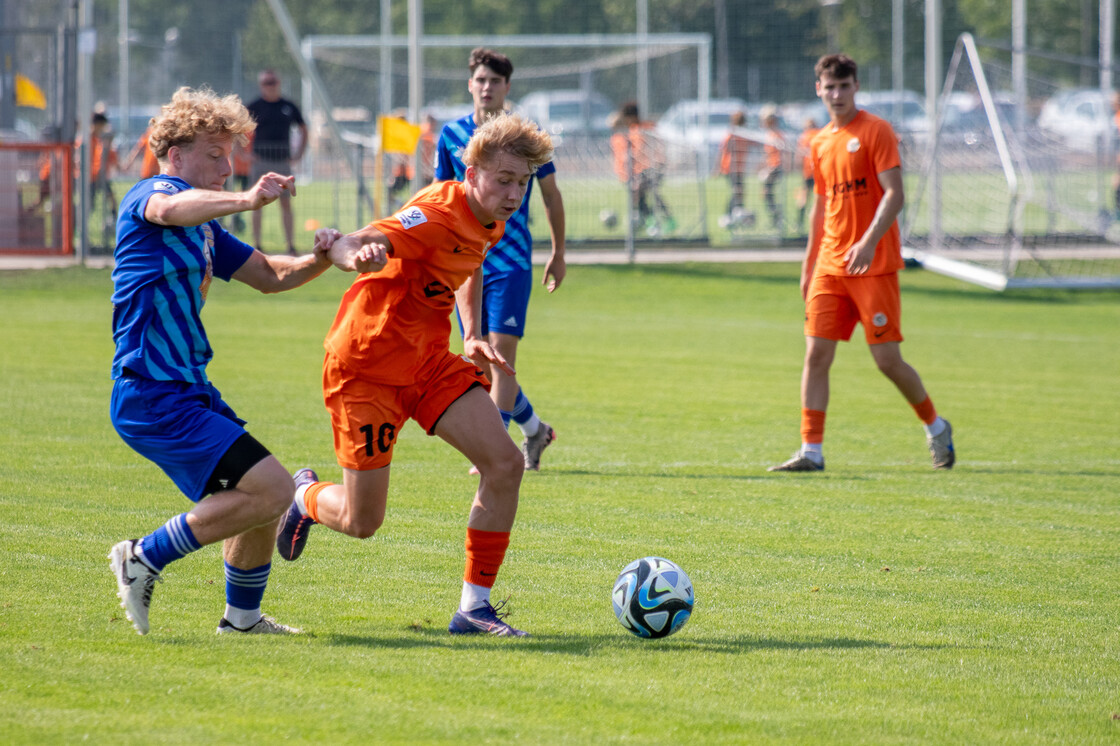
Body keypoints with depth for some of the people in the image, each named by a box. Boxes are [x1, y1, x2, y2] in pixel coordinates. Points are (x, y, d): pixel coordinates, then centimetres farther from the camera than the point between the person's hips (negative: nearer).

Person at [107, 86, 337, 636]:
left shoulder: (204, 229, 20)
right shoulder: (151, 194, -9)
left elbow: (269, 275, 27)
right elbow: (171, 209, -34)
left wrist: (318, 260, 6)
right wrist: (246, 201, -52)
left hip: (188, 392, 10)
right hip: (153, 397, -10)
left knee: (261, 497, 17)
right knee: (271, 491, -16)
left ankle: (242, 616, 31)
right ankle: (145, 559, -7)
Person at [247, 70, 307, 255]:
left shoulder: (289, 107, 10)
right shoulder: (254, 107, 0)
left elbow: (302, 129, 23)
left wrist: (298, 153, 12)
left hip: (283, 161, 3)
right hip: (261, 161, -3)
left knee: (286, 203, 2)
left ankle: (290, 245, 4)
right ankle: (256, 244, -1)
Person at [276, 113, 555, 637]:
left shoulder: (490, 221, 1)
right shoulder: (436, 215, -26)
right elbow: (346, 246, -42)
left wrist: (473, 337, 15)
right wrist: (359, 253, -66)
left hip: (429, 361, 8)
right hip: (366, 366, -8)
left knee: (505, 464, -12)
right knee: (362, 523, -2)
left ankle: (474, 606, -4)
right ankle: (305, 496, 36)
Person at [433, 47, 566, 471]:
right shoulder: (452, 134, 5)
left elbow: (550, 195, 7)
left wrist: (558, 254, 10)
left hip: (511, 262, -4)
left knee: (501, 353, -13)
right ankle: (534, 429, 27)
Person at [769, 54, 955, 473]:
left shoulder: (876, 131, -6)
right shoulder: (821, 143, 14)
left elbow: (894, 194, -13)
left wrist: (868, 242, -25)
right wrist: (809, 264, 18)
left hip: (874, 265, -6)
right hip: (830, 265, 6)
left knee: (887, 359, -5)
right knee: (816, 353, -5)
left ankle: (935, 427, 19)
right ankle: (811, 452, -4)